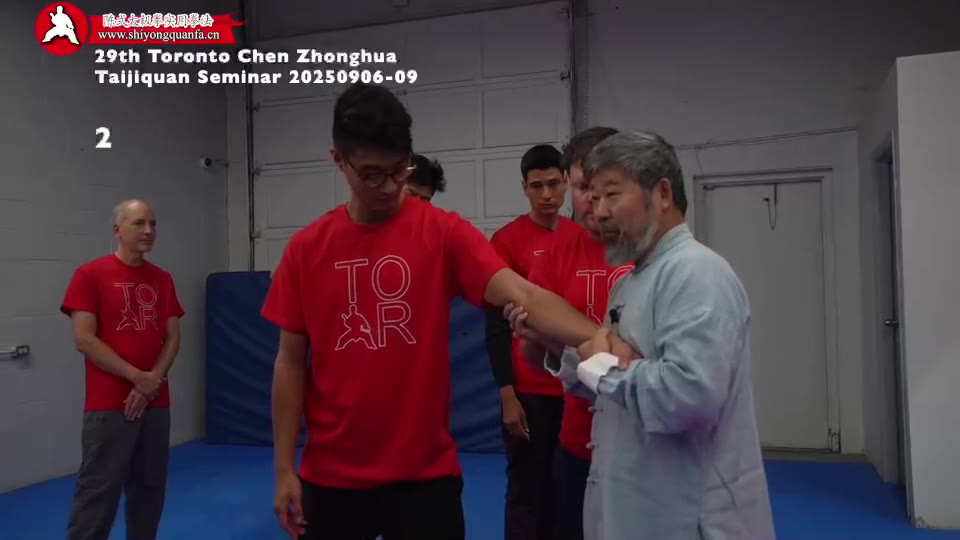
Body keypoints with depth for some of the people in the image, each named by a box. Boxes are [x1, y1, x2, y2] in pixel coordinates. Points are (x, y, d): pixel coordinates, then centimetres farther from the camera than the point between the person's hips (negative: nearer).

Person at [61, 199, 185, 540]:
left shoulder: (163, 280, 10)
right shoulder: (90, 275, -4)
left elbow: (172, 338, 8)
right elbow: (84, 339, -10)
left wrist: (154, 381, -7)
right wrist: (137, 377, -12)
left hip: (156, 404, 5)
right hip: (108, 406, -4)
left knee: (149, 490, 9)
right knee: (98, 493, -3)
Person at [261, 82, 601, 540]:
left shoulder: (444, 233, -7)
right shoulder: (305, 249, -1)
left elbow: (521, 295, -22)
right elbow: (290, 364, 3)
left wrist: (599, 338, -38)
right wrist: (284, 468, 1)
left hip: (426, 473, -2)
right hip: (329, 476, 3)